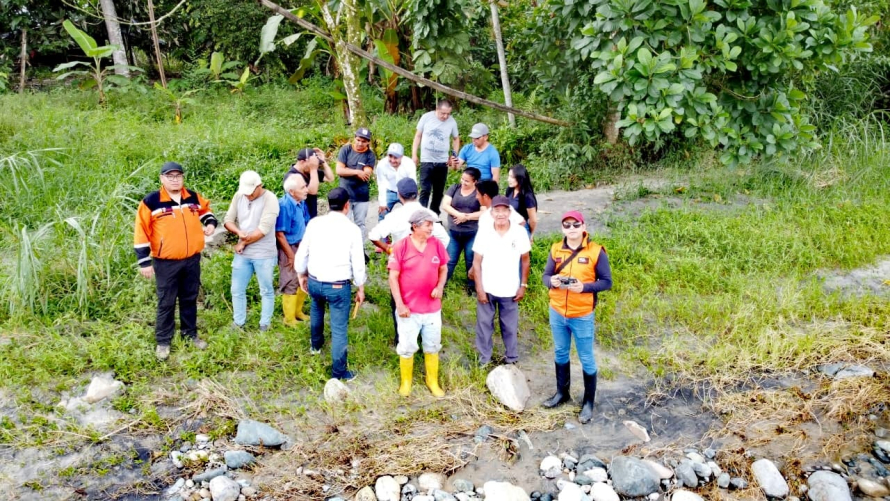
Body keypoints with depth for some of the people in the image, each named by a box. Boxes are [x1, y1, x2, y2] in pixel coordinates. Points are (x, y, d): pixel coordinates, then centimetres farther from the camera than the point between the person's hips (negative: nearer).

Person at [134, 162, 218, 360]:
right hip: (166, 263, -4)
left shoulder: (194, 198, 3)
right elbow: (141, 233, -9)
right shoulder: (151, 202, -11)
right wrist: (144, 261, -10)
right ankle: (163, 341, 18)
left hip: (192, 260, 4)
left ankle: (190, 333, 32)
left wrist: (210, 222, 4)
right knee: (166, 303, 5)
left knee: (190, 299, 16)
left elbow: (205, 209, 26)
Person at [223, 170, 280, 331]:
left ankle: (264, 326, 21)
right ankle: (238, 324, 27)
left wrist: (243, 243, -11)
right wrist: (239, 232, -16)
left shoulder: (270, 199, -16)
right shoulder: (239, 195, 2)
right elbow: (228, 220, 5)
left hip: (264, 254, -5)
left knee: (266, 291, 8)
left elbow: (263, 229, -22)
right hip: (242, 254, 5)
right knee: (237, 290, 12)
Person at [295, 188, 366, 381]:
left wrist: (301, 275, 19)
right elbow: (358, 263, -8)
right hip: (339, 286, -4)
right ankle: (339, 372, 15)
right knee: (339, 329, 6)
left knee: (317, 306, 36)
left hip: (313, 282, 4)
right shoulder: (352, 229, -12)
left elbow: (302, 253, 2)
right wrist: (361, 289, 5)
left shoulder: (314, 223, -4)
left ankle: (316, 344, 54)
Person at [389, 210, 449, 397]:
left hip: (432, 308, 3)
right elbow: (393, 277, -10)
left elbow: (443, 269, 9)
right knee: (407, 348, 11)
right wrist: (400, 304, -14)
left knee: (432, 347, 16)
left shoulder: (437, 244, -5)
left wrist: (440, 286, -10)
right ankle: (406, 382, 31)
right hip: (409, 309, -3)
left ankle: (433, 382, 34)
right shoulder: (401, 247, -14)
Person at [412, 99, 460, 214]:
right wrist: (414, 154, -1)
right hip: (426, 161, -3)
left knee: (438, 191, 11)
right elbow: (418, 136, 2)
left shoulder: (452, 122, -2)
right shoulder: (426, 117, -8)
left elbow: (456, 139, 15)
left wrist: (454, 155, 5)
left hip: (442, 162, 3)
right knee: (425, 190, -8)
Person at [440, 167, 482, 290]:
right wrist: (459, 214, -19)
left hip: (473, 234, -2)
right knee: (449, 260, 6)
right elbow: (445, 205, -6)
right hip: (454, 232, 2)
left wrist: (466, 217, -15)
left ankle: (472, 287, 25)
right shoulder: (454, 188, 2)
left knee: (472, 262, 10)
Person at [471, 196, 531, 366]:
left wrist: (523, 285, 0)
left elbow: (525, 260, 2)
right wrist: (479, 289, -8)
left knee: (510, 327, 12)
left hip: (510, 290, 0)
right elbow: (477, 262, -5)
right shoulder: (484, 232, -10)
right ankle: (484, 360, 26)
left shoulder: (520, 232, -9)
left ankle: (512, 360, 29)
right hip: (487, 289, 0)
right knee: (484, 326, 11)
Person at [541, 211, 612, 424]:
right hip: (557, 313, 4)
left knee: (586, 359, 7)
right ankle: (562, 392, 39)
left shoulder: (596, 251, -12)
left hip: (582, 316, -4)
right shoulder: (556, 249, 0)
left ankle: (588, 402, 22)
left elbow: (607, 282, -10)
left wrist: (584, 287, -25)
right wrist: (552, 281, -20)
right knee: (560, 353, 19)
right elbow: (546, 276, 4)